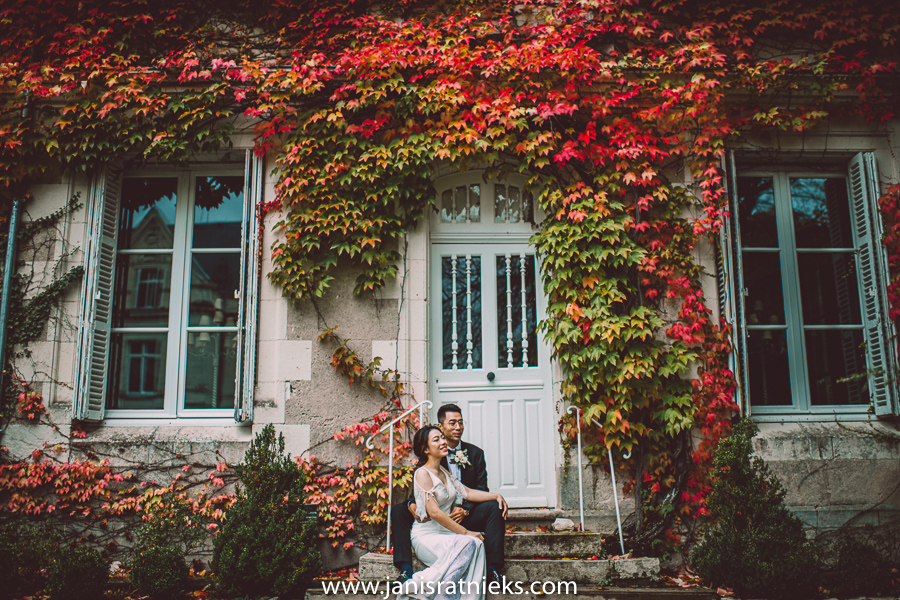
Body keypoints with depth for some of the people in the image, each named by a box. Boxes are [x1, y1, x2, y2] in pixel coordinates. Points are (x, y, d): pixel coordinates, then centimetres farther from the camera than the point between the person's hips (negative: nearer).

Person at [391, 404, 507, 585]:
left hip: (465, 516, 0)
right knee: (398, 510, -19)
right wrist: (412, 504, -24)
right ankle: (405, 568, -23)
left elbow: (481, 489, 1)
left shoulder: (475, 453, 7)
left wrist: (465, 510, -18)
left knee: (494, 508, -28)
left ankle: (493, 569, -27)